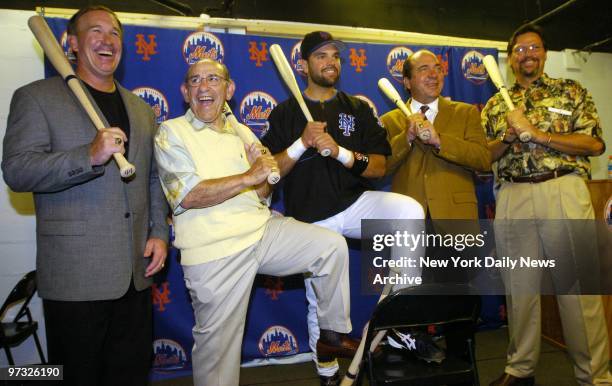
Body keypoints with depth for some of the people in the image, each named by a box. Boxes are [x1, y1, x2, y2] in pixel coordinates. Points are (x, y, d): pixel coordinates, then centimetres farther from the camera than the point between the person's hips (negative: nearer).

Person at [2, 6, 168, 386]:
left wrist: (159, 233, 5)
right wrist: (90, 156, -26)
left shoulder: (141, 108, 15)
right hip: (76, 275, -4)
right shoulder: (36, 97, -1)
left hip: (136, 271, 5)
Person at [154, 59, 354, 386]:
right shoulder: (171, 133, -2)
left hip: (263, 229, 5)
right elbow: (188, 196, -16)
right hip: (215, 249, -4)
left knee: (333, 245, -4)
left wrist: (265, 178, -7)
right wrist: (249, 177, -16)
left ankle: (334, 333, 12)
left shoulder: (243, 133, 14)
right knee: (217, 346, 3)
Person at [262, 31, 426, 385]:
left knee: (410, 211, -28)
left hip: (356, 203, 1)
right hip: (312, 218, -1)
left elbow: (379, 167, -1)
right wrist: (302, 144, -19)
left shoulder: (358, 108, 7)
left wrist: (340, 151, -18)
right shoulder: (285, 113, 4)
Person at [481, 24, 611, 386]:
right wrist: (506, 140, -7)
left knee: (578, 286, 0)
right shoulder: (495, 105, 16)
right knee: (520, 285, 8)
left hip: (563, 191, -2)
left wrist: (536, 132, -10)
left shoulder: (571, 91, 10)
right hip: (513, 197, 3)